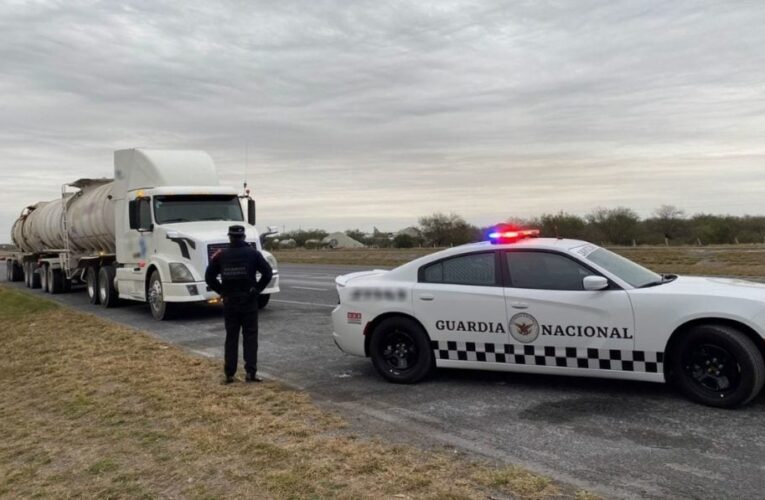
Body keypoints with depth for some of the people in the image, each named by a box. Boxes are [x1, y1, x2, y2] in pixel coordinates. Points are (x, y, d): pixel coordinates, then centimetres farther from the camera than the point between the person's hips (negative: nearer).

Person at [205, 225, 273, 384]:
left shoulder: (221, 255, 1)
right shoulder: (253, 253, -4)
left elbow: (209, 277, 0)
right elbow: (268, 273, -10)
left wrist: (222, 291, 7)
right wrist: (257, 289, -1)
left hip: (229, 302, 2)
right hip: (249, 301, -2)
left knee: (231, 337, 9)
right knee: (250, 336, 4)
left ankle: (229, 374, 11)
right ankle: (250, 372, -1)